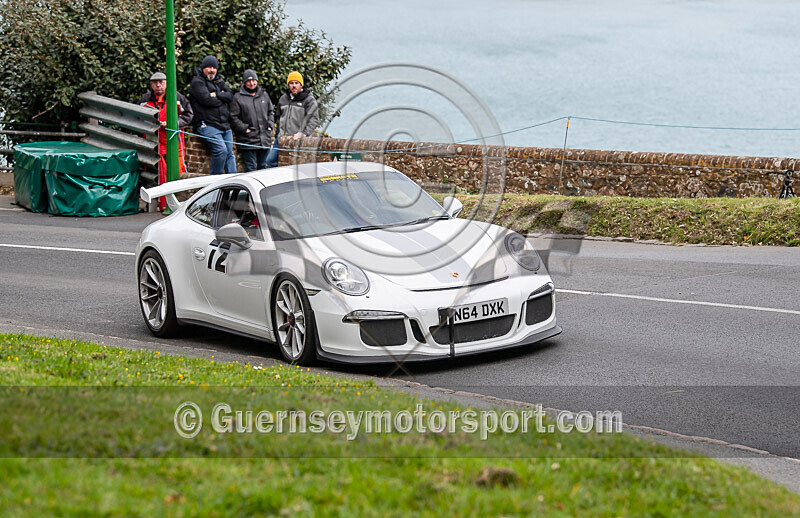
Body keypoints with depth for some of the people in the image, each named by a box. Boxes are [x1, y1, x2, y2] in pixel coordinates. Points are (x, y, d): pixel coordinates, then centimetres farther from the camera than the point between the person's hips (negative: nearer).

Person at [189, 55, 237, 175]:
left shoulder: (219, 81, 20)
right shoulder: (197, 82, -3)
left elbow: (230, 96, 7)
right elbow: (207, 99, -16)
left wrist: (217, 95, -9)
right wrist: (222, 98, 0)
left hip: (224, 125, 8)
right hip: (207, 125, -8)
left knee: (230, 153, 6)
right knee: (221, 149, -23)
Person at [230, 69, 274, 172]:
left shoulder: (264, 95, 14)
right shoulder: (238, 97, -1)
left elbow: (270, 112, 21)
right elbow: (234, 117, -4)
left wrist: (270, 126, 7)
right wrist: (245, 129, -11)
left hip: (265, 140, 5)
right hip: (248, 140, -5)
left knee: (263, 167, 13)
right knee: (251, 168, -4)